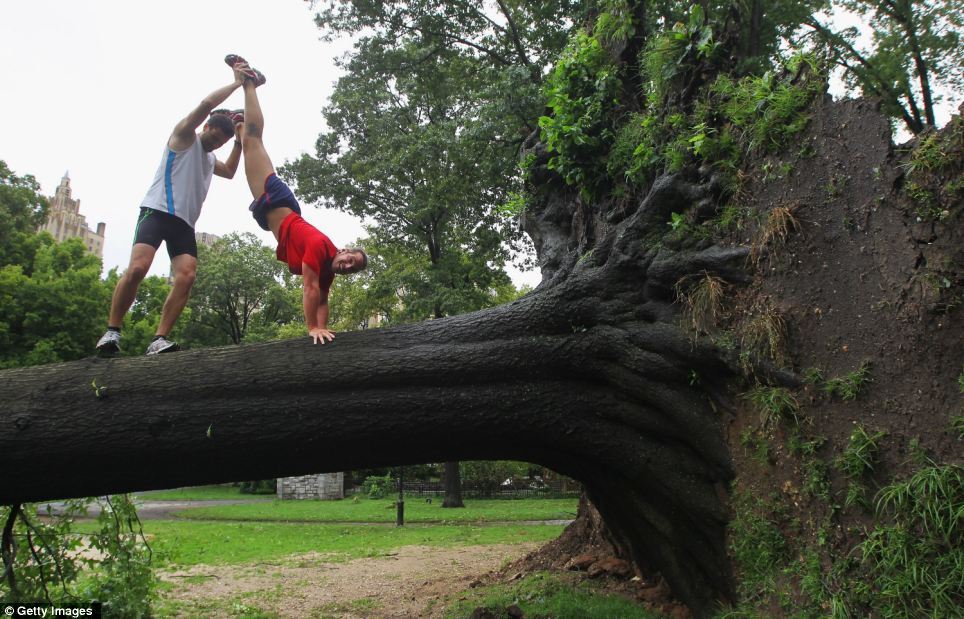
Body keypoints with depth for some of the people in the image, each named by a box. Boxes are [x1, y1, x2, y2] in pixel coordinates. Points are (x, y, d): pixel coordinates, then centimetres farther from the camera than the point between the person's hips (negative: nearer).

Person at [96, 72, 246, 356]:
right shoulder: (184, 136, 8)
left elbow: (230, 172, 47)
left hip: (185, 222, 7)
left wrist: (239, 142, 34)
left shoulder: (210, 159, 31)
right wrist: (237, 83, 1)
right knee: (138, 267, -25)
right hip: (157, 211, -7)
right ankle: (112, 330, -12)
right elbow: (207, 103, -6)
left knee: (186, 276, -16)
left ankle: (159, 340, -18)